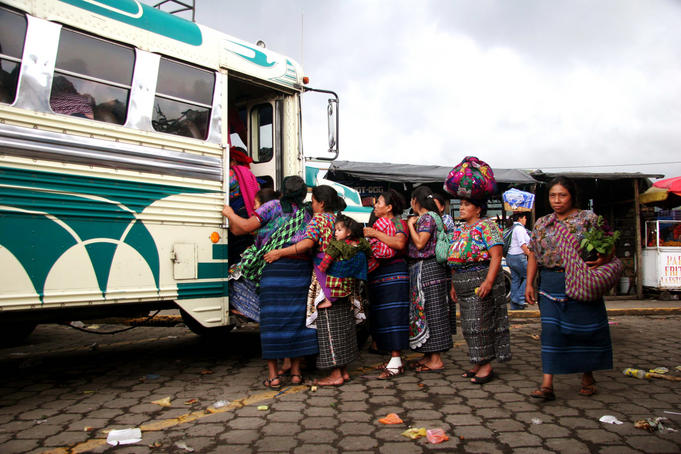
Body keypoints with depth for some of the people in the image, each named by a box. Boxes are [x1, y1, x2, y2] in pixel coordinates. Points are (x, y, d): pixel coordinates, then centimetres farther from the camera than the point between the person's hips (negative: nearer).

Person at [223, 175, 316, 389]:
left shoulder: (274, 206, 4)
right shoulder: (306, 214, 17)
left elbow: (246, 226, -3)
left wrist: (229, 213, 16)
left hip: (275, 267, -3)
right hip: (301, 269, 4)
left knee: (272, 319, 2)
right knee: (297, 317, 9)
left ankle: (273, 375, 5)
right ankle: (295, 371, 15)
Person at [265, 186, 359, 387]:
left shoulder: (319, 219, -9)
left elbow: (308, 242, -25)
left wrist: (280, 252, -24)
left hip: (326, 279, -8)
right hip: (344, 280, 8)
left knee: (329, 324, -2)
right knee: (342, 322, 12)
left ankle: (336, 374, 2)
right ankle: (344, 370, 20)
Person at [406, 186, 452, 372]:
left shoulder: (428, 217, -11)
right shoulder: (422, 218, 17)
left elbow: (420, 243, -19)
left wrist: (410, 224, -9)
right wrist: (412, 224, 10)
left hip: (428, 268, -10)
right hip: (419, 269, 10)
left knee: (431, 311, -6)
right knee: (422, 310, 12)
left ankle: (436, 360, 0)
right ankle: (429, 355, 20)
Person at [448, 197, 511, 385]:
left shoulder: (487, 225, -6)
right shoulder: (459, 229, 18)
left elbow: (496, 256, -15)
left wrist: (488, 281, -23)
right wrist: (453, 284, 16)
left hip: (481, 279, -8)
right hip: (463, 282, 8)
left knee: (479, 323, -6)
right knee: (468, 325, 10)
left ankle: (486, 365, 4)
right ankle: (477, 364, 19)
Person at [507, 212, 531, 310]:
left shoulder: (512, 228, 17)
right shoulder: (519, 228, -12)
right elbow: (522, 244, -18)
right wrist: (530, 255, -15)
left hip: (510, 257, 9)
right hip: (518, 257, -9)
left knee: (515, 279, 10)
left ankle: (514, 305, 11)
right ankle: (519, 299, -5)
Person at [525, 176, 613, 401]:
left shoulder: (588, 219, 1)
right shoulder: (542, 223, 10)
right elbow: (533, 255, 12)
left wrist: (604, 259, -21)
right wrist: (529, 284, 5)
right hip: (550, 286, 2)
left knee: (585, 328, 5)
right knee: (551, 330, -3)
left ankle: (587, 376, 27)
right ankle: (547, 384, -4)